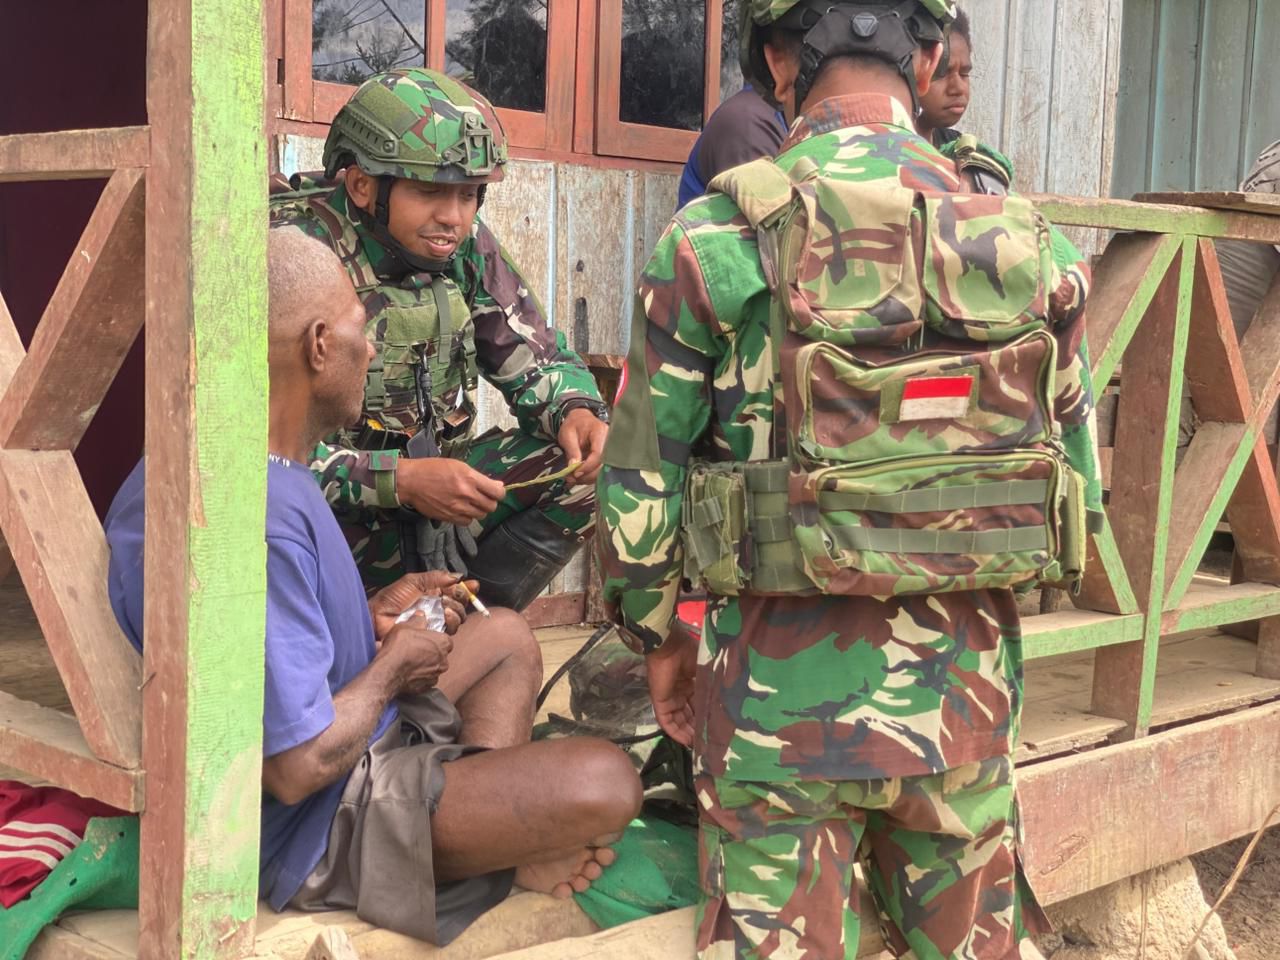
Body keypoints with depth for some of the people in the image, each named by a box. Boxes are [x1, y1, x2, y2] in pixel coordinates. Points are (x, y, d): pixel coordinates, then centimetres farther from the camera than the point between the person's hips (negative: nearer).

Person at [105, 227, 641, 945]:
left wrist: (373, 619, 3)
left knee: (508, 637, 24)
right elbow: (295, 769, -30)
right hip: (312, 834, -10)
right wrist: (394, 663, -13)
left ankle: (494, 819, 6)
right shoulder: (259, 521, -32)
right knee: (605, 783, -21)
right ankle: (503, 855, 9)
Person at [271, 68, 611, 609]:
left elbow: (535, 361, 10)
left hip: (428, 491, 6)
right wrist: (400, 479, -33)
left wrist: (574, 411, -15)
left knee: (587, 465, -12)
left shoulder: (466, 246, 0)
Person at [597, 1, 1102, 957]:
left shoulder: (713, 238, -9)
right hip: (967, 685, 3)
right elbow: (1079, 483, 7)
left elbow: (639, 481, -5)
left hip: (788, 685, -3)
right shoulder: (1031, 246, 0)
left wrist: (656, 635, 11)